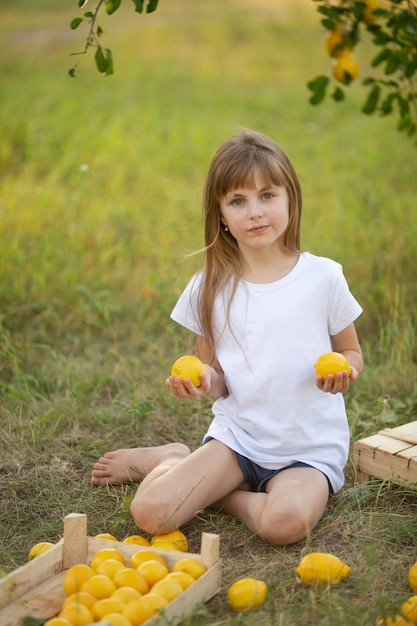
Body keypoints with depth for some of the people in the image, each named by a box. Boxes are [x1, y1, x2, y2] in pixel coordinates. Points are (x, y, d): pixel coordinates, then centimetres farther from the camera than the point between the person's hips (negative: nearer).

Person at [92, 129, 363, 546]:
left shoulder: (323, 277, -4)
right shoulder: (209, 288, 0)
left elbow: (352, 352, 8)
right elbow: (215, 374, 8)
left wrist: (342, 370, -16)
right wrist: (204, 383, -16)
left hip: (310, 447, -1)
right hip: (236, 434, 1)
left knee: (285, 522, -34)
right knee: (150, 513, -20)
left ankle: (221, 492, -1)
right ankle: (171, 461, 15)